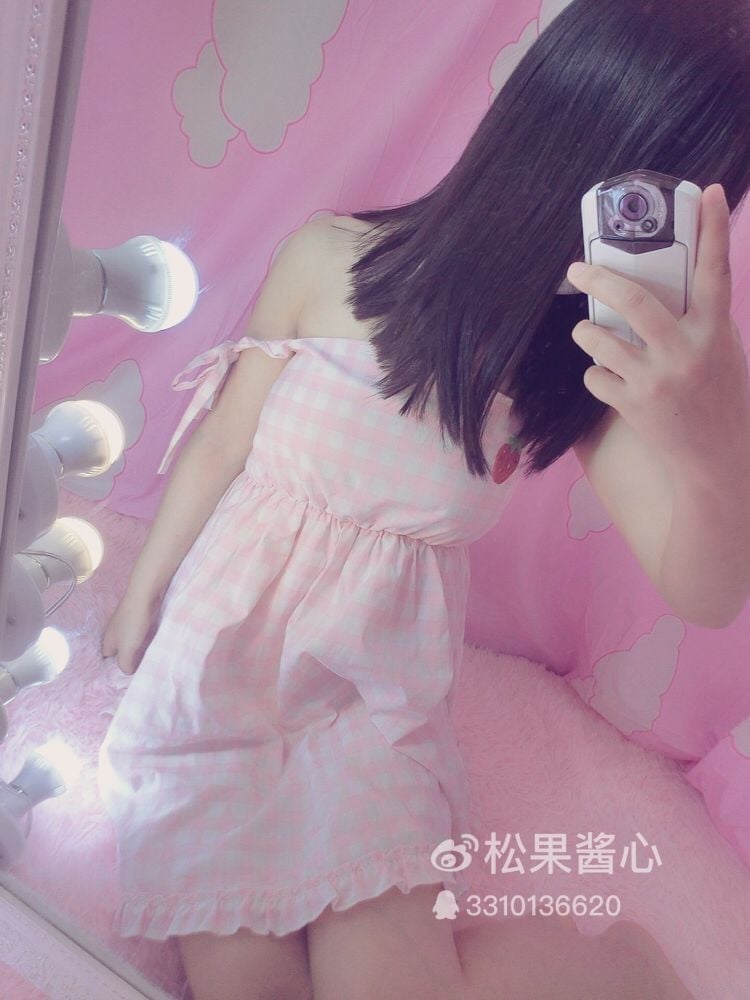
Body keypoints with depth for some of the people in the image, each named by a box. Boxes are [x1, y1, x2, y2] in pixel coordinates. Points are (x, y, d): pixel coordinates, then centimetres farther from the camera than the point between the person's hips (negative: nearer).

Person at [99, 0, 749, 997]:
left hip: (383, 688, 1)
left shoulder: (595, 365, -8)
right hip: (230, 644, 0)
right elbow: (221, 442, -3)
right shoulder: (333, 260, -15)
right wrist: (140, 600, 10)